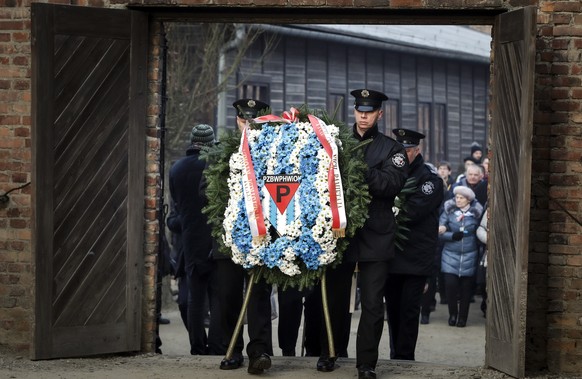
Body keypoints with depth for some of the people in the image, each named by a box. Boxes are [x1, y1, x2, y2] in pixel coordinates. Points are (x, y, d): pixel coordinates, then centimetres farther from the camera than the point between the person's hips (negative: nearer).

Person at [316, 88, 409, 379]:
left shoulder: (391, 149, 5)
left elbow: (393, 183, -12)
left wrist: (360, 172, -21)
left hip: (375, 235, -2)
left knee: (372, 304, -3)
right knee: (336, 297, 12)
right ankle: (328, 353, 25)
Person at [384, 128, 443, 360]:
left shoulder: (430, 179, -5)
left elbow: (411, 211, -16)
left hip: (416, 258, -5)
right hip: (391, 255, 5)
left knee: (408, 309, -6)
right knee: (393, 308, 10)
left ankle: (404, 358, -2)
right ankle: (396, 356, 18)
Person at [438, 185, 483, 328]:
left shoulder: (476, 213, 0)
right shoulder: (449, 211, 0)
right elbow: (440, 231, -4)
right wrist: (452, 236, -19)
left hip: (469, 256, 0)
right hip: (451, 255, 0)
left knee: (466, 287, 5)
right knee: (450, 284, -9)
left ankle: (462, 316, 18)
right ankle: (452, 314, 10)